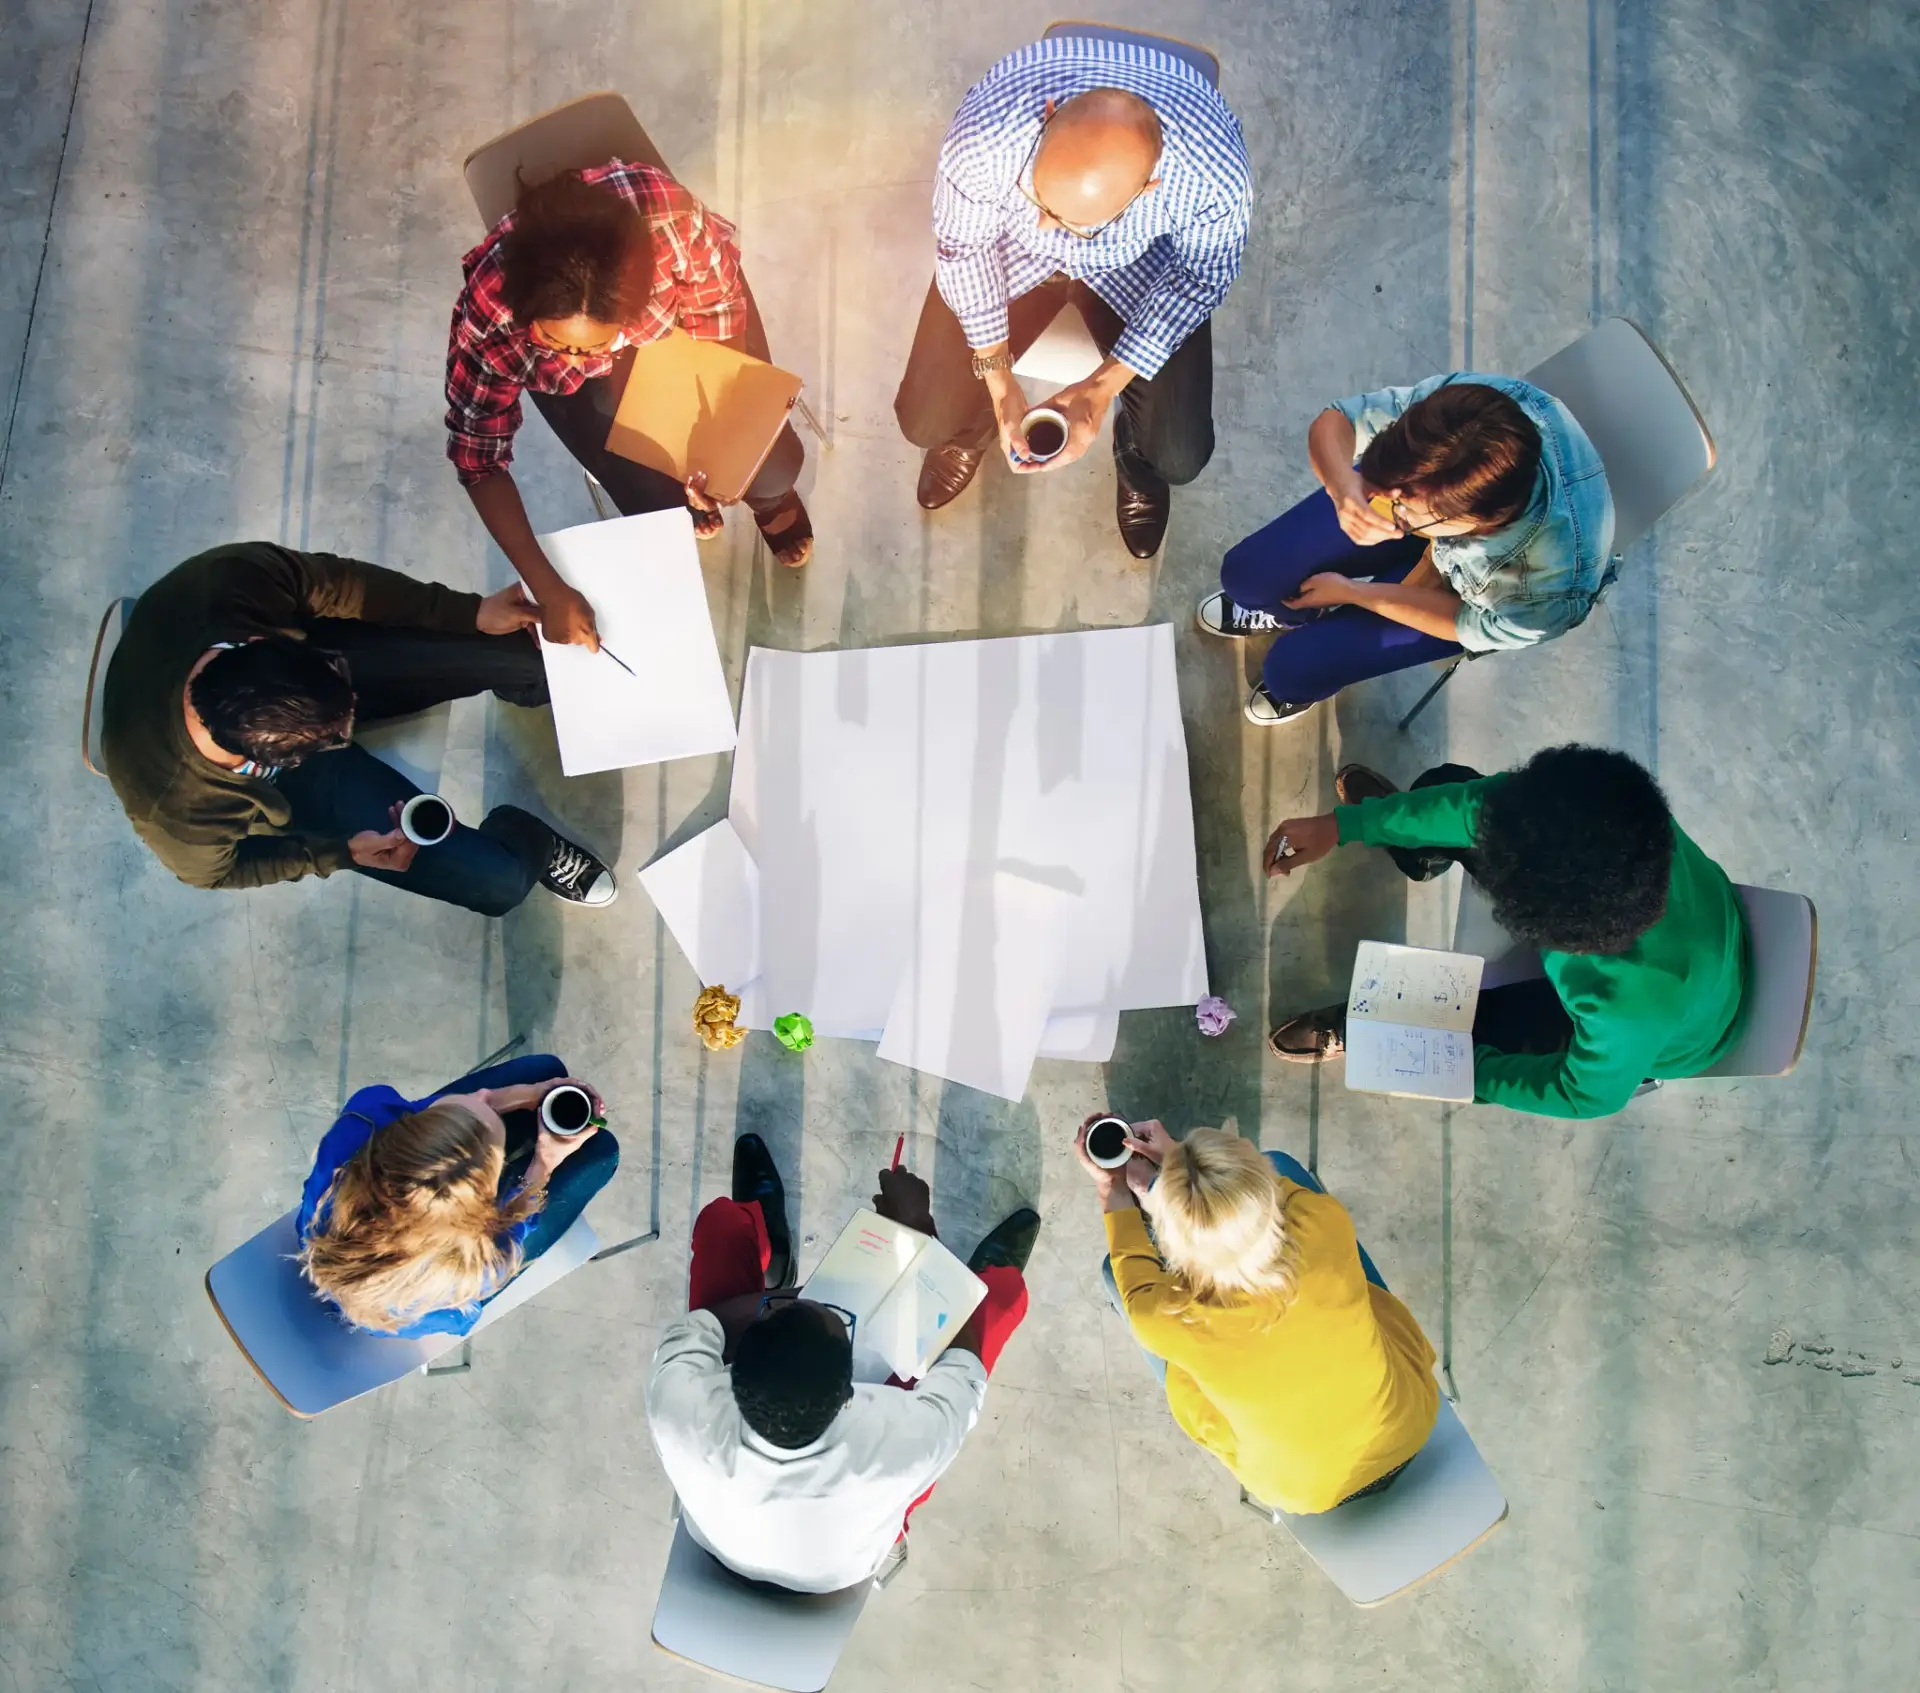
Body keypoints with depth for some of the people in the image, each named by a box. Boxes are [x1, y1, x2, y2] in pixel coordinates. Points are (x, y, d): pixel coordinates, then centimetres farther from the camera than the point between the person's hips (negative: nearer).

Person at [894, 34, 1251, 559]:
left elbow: (1203, 273, -17)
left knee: (1181, 456, -10)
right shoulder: (985, 134, -39)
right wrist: (997, 381, -20)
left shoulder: (1213, 173, -39)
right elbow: (964, 246, -17)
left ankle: (1136, 460, 30)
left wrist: (1104, 386, -26)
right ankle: (972, 429, 33)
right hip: (1007, 245, 1)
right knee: (925, 419, -7)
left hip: (1142, 260, 0)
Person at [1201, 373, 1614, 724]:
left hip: (1481, 600, -2)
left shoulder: (1554, 586, -43)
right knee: (1246, 574, -6)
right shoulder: (1468, 402, -39)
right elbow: (1332, 423, -24)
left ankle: (1303, 684, 34)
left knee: (1291, 667, -8)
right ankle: (1293, 605, 35)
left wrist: (1351, 593, -15)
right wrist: (1341, 486, -47)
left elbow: (1470, 626, -20)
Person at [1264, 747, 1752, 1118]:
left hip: (1650, 1041, -4)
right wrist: (1344, 824, -21)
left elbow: (1587, 1093, -26)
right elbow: (1483, 802, -23)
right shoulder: (1603, 812, -40)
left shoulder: (1633, 1009, -48)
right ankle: (1421, 848, 41)